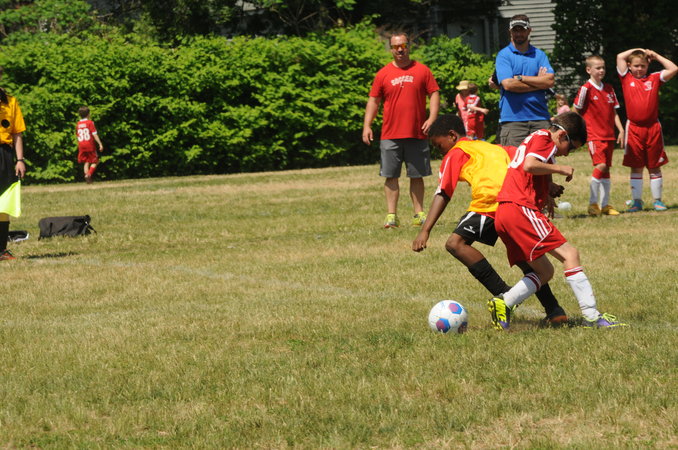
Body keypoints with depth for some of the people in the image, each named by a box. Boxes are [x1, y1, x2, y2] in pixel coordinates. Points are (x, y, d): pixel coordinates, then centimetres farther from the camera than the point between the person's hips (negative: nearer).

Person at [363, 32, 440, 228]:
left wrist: (432, 118, -9)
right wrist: (366, 125, -1)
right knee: (391, 176, -2)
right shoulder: (383, 74, 6)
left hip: (417, 135, 0)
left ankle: (419, 214, 11)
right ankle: (391, 215, 1)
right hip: (390, 136, 0)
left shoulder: (422, 71, 5)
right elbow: (373, 101, 9)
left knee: (417, 175, 5)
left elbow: (434, 94, 5)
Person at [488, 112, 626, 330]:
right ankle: (592, 316, -15)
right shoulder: (544, 138, -2)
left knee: (545, 271, 13)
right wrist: (561, 169, -9)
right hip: (521, 208, -10)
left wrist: (549, 189, 20)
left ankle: (503, 304, 0)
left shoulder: (535, 139, 27)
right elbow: (529, 165, -20)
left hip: (503, 214, 10)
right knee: (570, 254, -10)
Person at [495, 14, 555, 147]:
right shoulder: (503, 55, 4)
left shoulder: (539, 55, 14)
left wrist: (520, 78, -6)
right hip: (513, 119, -3)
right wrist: (538, 82, -3)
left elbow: (549, 81, -1)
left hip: (540, 118, 3)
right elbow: (508, 85, -11)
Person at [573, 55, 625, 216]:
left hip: (609, 136, 6)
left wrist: (621, 130, 7)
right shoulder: (586, 89, -7)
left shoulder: (609, 89, 12)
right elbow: (576, 111, -3)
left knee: (606, 169, 8)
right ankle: (593, 203, -11)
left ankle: (605, 205, 12)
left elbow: (614, 111, 16)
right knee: (600, 166, -18)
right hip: (594, 136, -6)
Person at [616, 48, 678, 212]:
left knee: (655, 166, 6)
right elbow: (620, 57, -1)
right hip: (634, 129, -1)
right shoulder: (627, 79, 5)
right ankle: (637, 201, 10)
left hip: (653, 127, 1)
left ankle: (657, 200, 13)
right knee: (636, 167, 4)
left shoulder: (654, 79, 7)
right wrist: (637, 50, 9)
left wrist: (655, 56, 5)